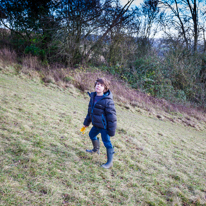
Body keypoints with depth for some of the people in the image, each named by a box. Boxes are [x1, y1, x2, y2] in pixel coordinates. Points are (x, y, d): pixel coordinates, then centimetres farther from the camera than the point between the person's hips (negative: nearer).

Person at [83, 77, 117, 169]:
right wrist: (87, 122, 21)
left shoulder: (107, 101, -24)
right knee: (92, 135, 29)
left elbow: (111, 116, -21)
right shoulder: (93, 97, 2)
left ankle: (110, 162, 15)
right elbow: (90, 111, 15)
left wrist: (111, 130, -20)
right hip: (96, 124, 9)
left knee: (107, 142, -1)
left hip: (104, 126, -9)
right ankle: (96, 149, 57)